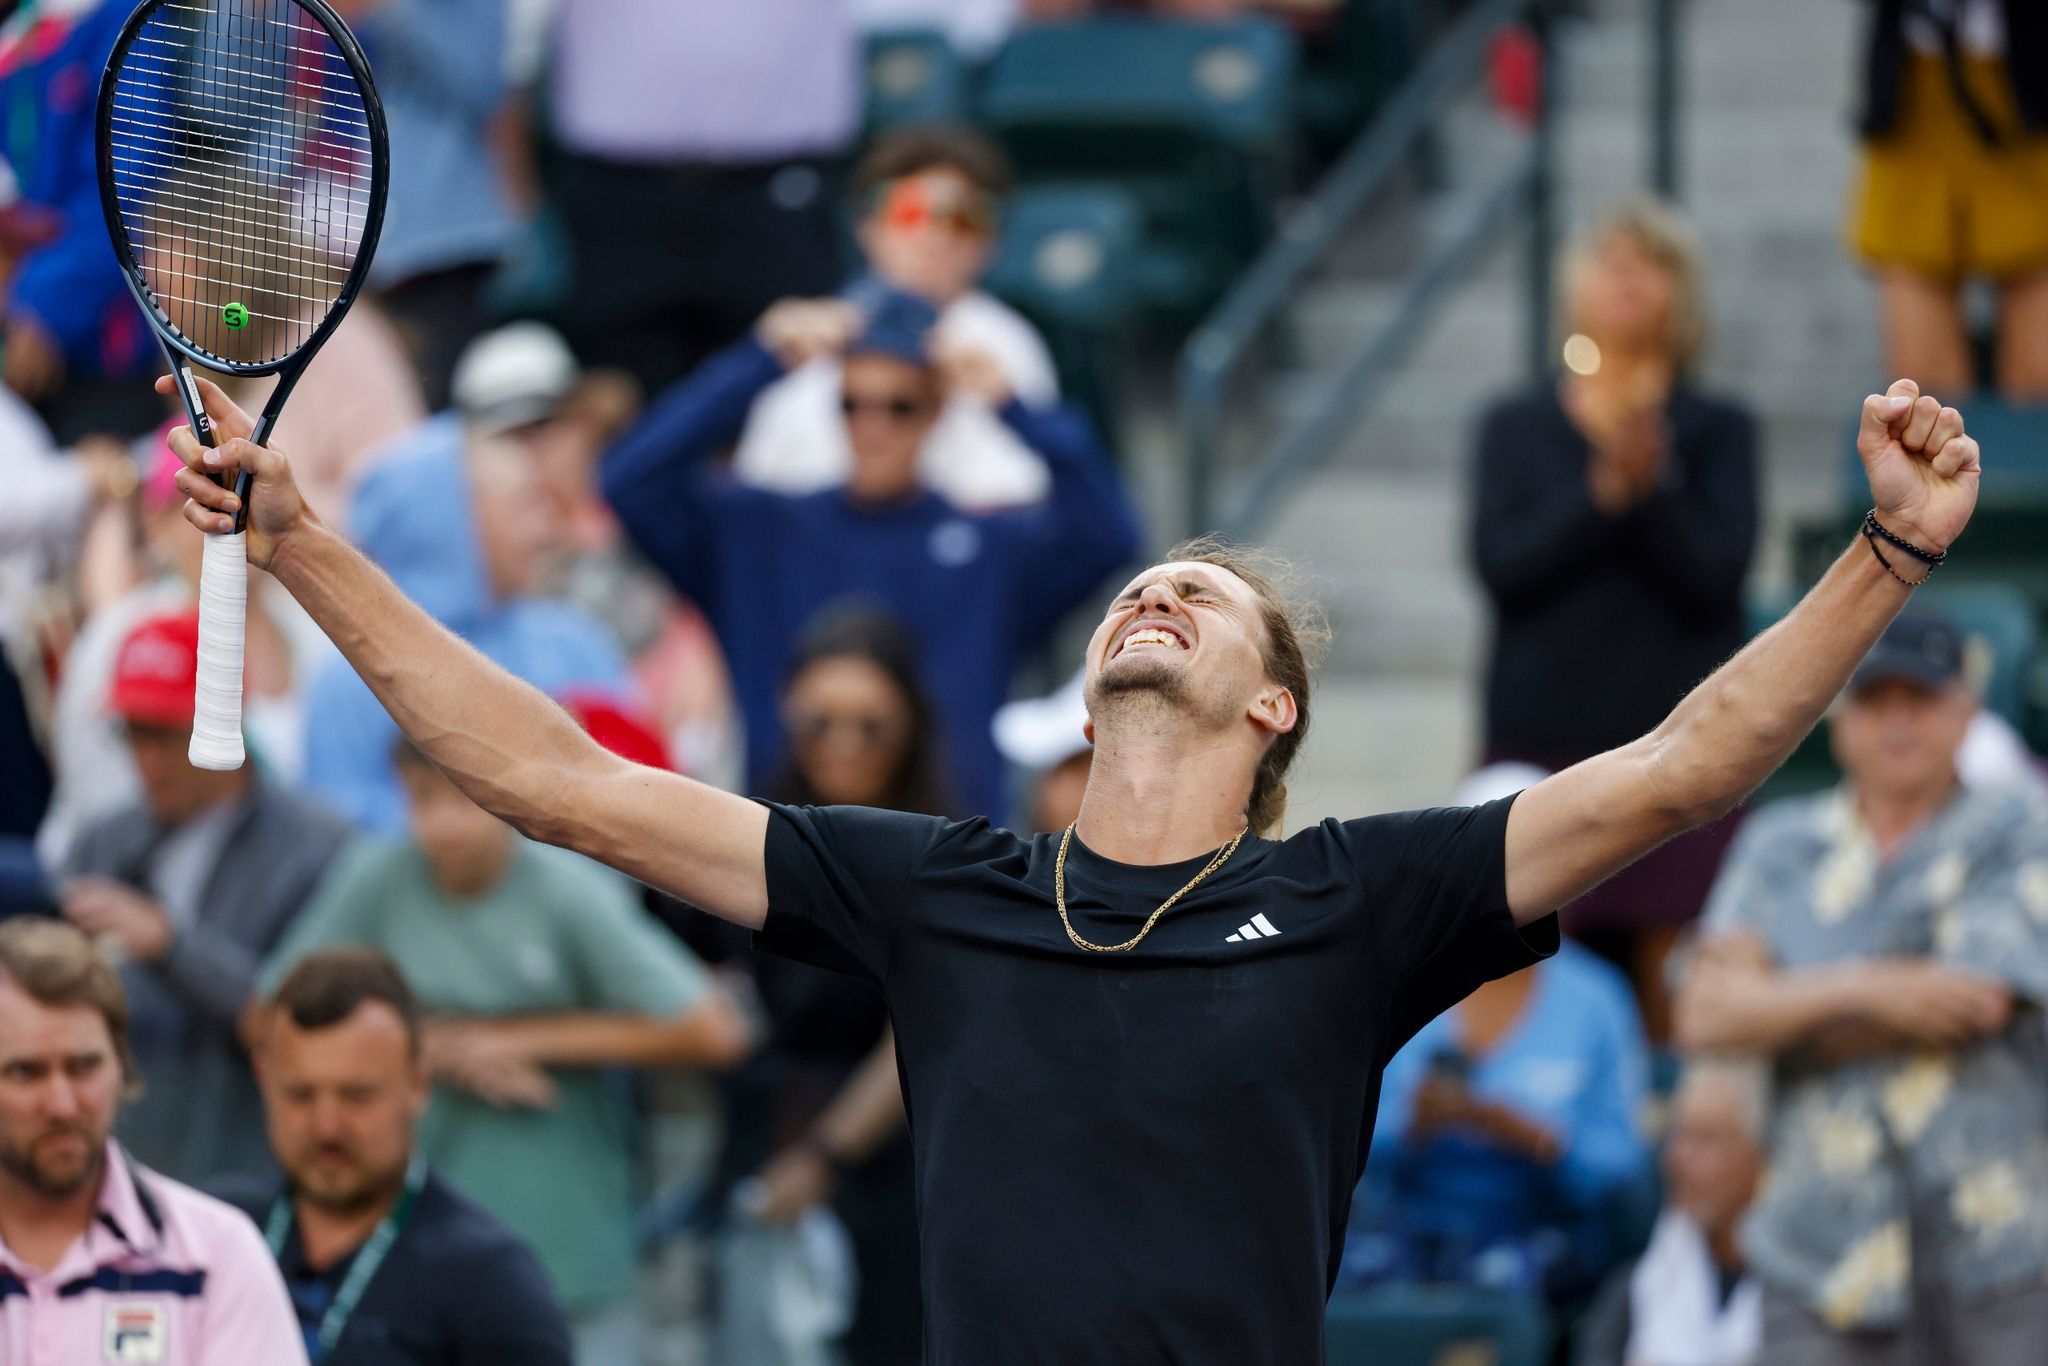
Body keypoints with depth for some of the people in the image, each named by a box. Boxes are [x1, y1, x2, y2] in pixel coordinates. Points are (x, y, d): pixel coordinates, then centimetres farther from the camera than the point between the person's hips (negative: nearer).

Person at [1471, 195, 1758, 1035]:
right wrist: (1603, 493, -18)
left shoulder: (1718, 431, 8)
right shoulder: (1516, 429, 11)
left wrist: (1651, 487, -22)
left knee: (1675, 996, -6)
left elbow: (1715, 572, -6)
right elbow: (1501, 563, -4)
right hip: (1542, 739, 1)